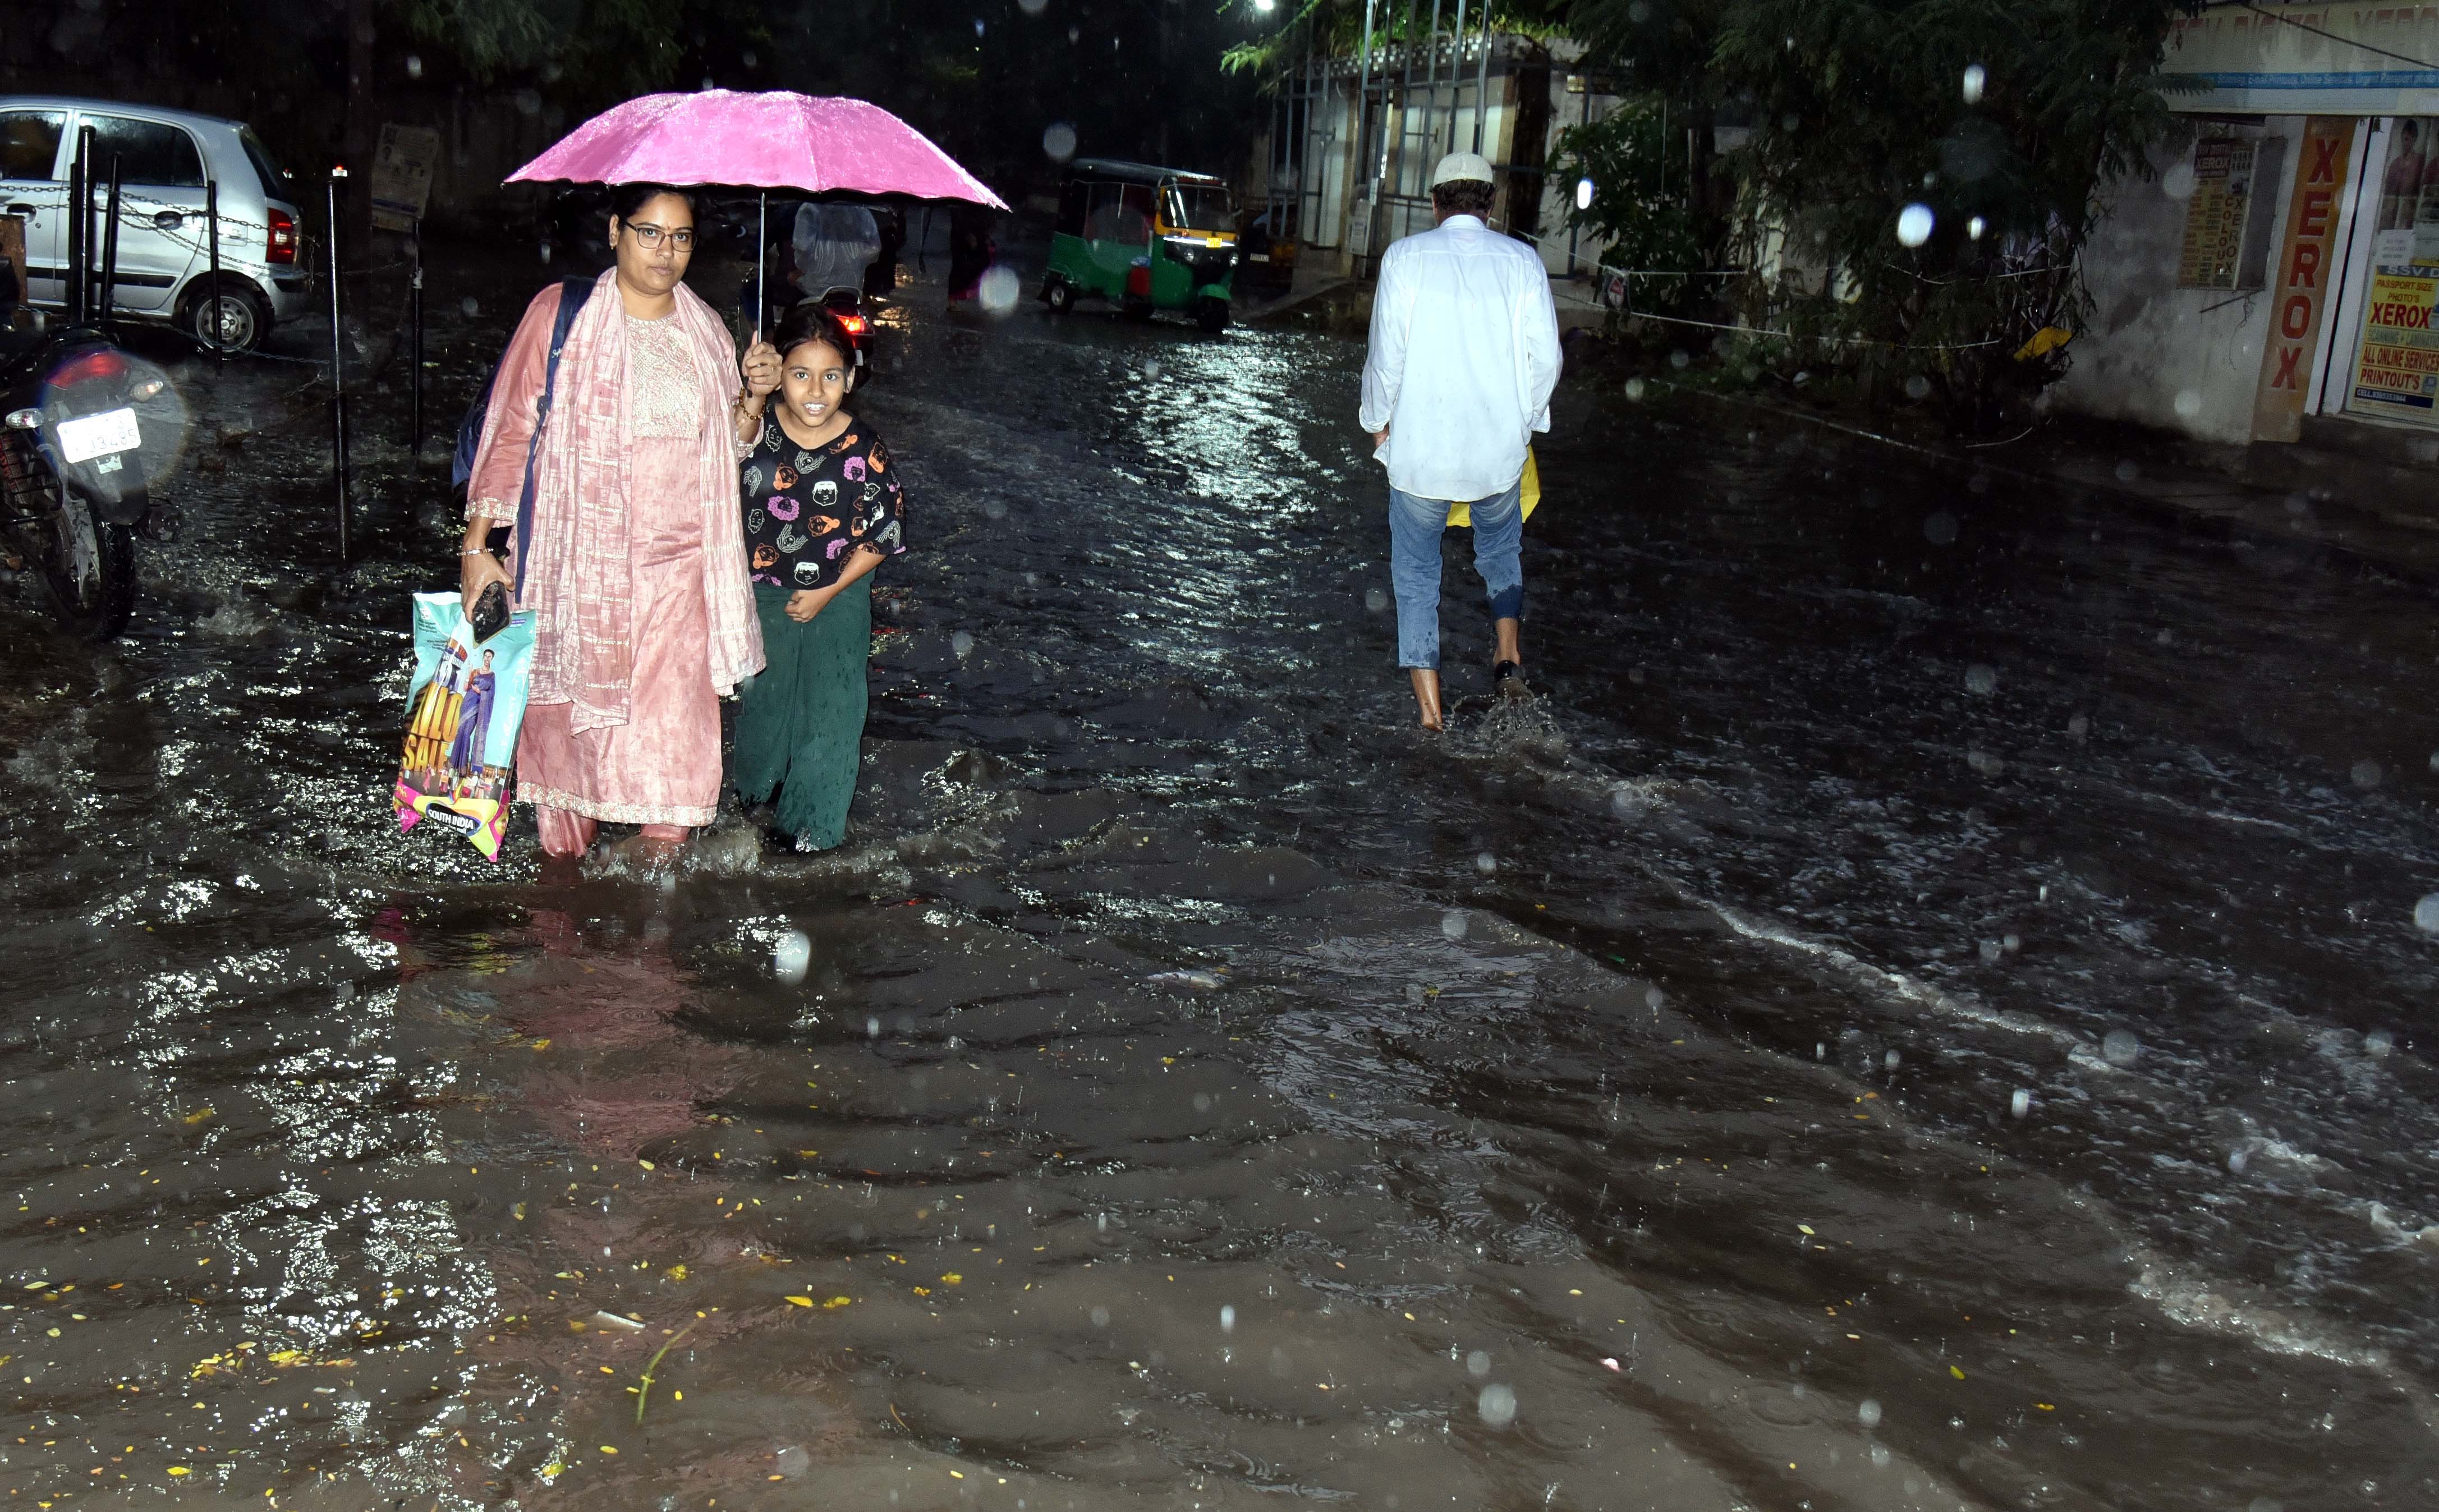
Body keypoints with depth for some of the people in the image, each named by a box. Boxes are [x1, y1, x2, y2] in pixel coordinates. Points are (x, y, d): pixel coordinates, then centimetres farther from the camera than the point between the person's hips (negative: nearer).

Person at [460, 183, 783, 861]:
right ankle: (566, 853, 25)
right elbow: (511, 430, -2)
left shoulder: (705, 329, 10)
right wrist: (477, 545, -5)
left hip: (676, 565, 2)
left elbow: (728, 447, 17)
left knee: (674, 721, -2)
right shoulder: (561, 313, -3)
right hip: (579, 561, -2)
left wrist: (754, 398, -4)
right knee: (569, 708, 7)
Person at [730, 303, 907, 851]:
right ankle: (755, 785, 49)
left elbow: (884, 535, -10)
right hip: (762, 595, 2)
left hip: (837, 600, -2)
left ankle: (815, 818, 28)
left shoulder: (865, 451, -18)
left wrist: (830, 592, -12)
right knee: (761, 697, 21)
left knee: (830, 708, 7)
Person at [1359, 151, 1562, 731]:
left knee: (1416, 569, 9)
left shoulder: (1406, 257, -6)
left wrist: (1380, 420, 9)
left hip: (1420, 444, -2)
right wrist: (1526, 418, 14)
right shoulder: (1521, 259, -2)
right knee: (1500, 547, 28)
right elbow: (1546, 356, -2)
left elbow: (1387, 354, -7)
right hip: (1500, 445, 2)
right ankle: (1508, 653, 17)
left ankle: (1428, 705, 7)